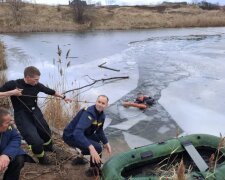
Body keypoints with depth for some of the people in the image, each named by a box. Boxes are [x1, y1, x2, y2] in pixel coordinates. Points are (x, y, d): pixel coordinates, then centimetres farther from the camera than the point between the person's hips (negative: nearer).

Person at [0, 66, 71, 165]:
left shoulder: (37, 85, -6)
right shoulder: (12, 85, -18)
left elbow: (51, 91, 7)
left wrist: (63, 97, 14)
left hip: (36, 113, 5)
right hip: (22, 117, -5)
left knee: (46, 133, 21)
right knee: (36, 141, -10)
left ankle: (49, 148, 56)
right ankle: (42, 158, 23)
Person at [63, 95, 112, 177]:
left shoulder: (102, 115, -1)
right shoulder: (88, 113, -30)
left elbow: (99, 130, 16)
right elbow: (77, 132, -42)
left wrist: (106, 143, 4)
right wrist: (91, 148, -51)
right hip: (71, 135, -9)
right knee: (97, 148, -20)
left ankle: (80, 158, 29)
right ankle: (94, 170, 7)